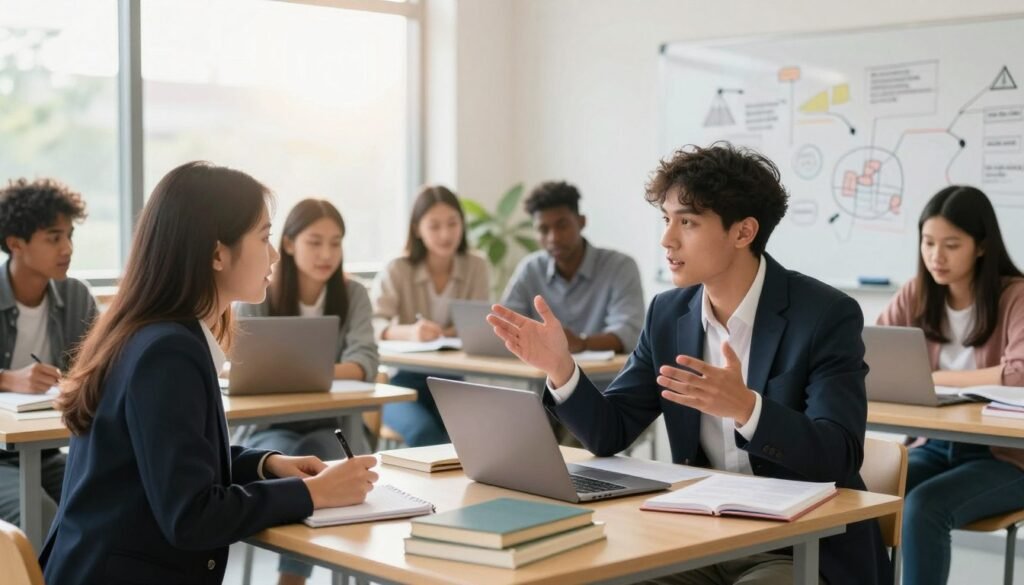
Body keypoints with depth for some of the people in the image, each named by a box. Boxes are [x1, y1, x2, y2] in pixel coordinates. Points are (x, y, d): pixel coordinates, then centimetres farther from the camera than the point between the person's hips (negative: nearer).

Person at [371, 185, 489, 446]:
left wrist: (458, 331, -27)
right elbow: (371, 325, -19)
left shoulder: (476, 267, 3)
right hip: (403, 380, -2)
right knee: (424, 431, -32)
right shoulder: (396, 271, -5)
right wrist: (408, 332, -41)